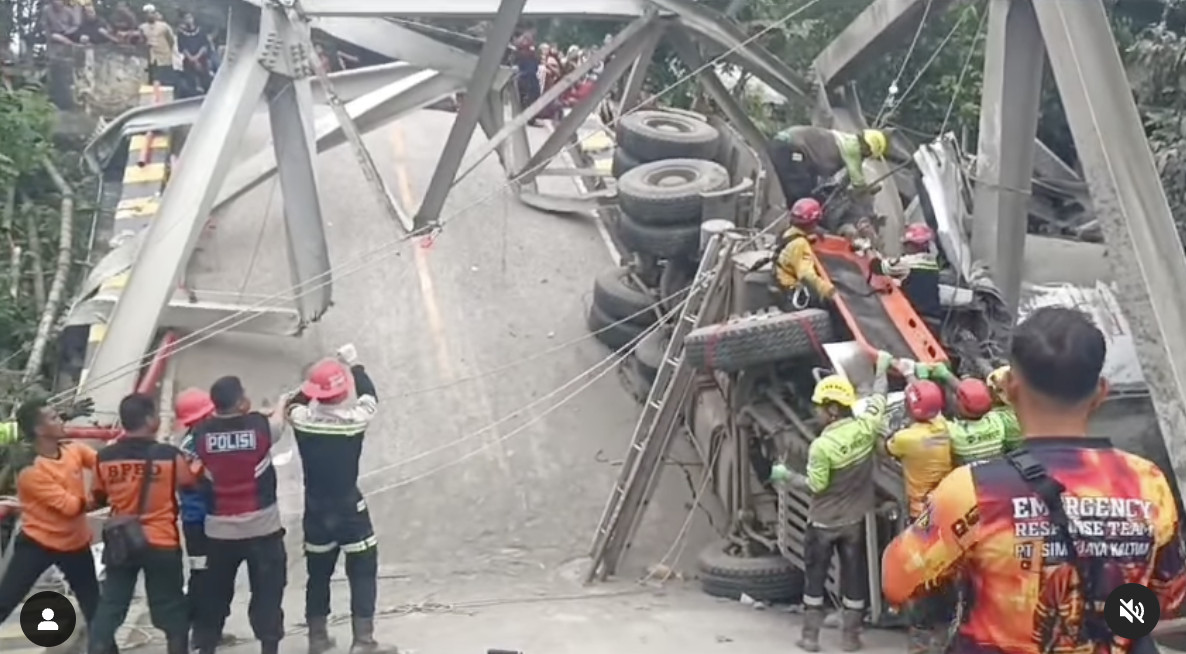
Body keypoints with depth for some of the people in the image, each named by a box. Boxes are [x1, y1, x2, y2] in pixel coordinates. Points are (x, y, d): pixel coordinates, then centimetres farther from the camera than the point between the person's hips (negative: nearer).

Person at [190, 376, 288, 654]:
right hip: (262, 526, -2)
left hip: (219, 529, 3)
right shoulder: (260, 425, -11)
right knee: (267, 593, 6)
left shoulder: (201, 433, -8)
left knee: (215, 594, 16)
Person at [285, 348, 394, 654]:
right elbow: (370, 397, 4)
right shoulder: (354, 419, -19)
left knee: (318, 573, 18)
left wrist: (315, 385, 9)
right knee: (363, 571, 7)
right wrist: (353, 365, 12)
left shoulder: (302, 420, -12)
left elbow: (292, 404, 13)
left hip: (316, 510, 4)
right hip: (349, 508, -3)